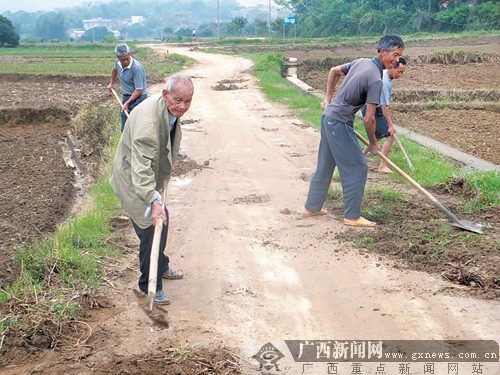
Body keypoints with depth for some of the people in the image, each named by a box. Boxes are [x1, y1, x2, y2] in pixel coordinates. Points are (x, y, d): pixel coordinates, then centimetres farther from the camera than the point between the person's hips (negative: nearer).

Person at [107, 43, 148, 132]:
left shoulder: (137, 68, -25)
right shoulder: (118, 62, -4)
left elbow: (139, 90, -23)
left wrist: (127, 103, -22)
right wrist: (111, 83, 29)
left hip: (138, 98, -7)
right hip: (126, 97, 7)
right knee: (124, 129, 14)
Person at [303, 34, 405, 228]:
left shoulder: (361, 62, 7)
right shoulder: (375, 79, -20)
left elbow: (334, 71, 23)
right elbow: (368, 119, -19)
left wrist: (328, 99, 26)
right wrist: (373, 143, -4)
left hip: (328, 117, 10)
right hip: (340, 124, -9)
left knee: (325, 166, 19)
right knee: (356, 168, -2)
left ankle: (312, 207, 30)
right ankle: (352, 216, 4)